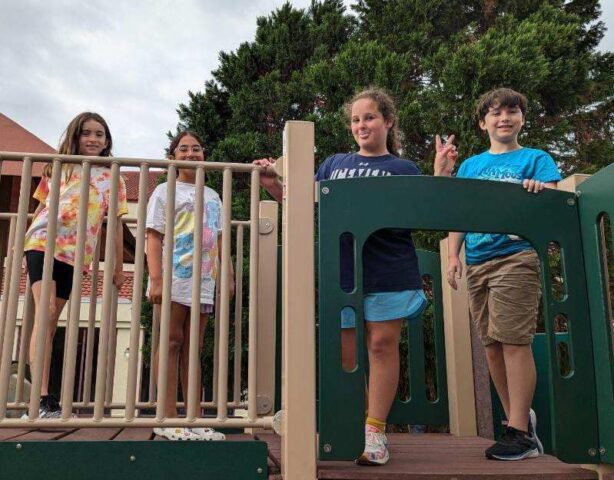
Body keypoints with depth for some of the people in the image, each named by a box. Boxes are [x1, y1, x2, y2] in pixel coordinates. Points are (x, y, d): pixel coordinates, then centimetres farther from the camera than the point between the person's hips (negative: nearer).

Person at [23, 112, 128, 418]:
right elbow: (40, 208, 16)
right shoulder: (58, 168, 11)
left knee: (52, 320, 6)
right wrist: (20, 241, 14)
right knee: (45, 313, -17)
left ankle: (42, 397, 10)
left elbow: (115, 224, 10)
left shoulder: (112, 178, 11)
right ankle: (42, 397, -24)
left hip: (75, 254, 2)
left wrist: (119, 267, 9)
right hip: (43, 243, -2)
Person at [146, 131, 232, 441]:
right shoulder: (165, 191, 6)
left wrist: (228, 276, 11)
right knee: (172, 341, -5)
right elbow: (154, 237, -2)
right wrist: (155, 279, -12)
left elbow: (219, 239, 20)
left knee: (193, 347, 6)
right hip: (174, 277, -5)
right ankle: (169, 418, -3)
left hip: (204, 281, 5)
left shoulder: (212, 196, 21)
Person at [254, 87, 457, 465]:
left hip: (390, 272, -3)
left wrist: (439, 178, -13)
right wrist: (274, 186, 2)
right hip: (342, 271, 3)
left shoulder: (404, 169, 7)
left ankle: (375, 431, 8)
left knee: (382, 344, -1)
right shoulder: (334, 164, 15)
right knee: (343, 354, 6)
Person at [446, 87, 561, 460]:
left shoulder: (536, 159, 10)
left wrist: (541, 190, -27)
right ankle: (520, 419, 19)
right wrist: (454, 255, 5)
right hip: (477, 262, 5)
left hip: (516, 257, -5)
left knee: (514, 341, -11)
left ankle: (520, 433, -4)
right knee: (492, 345, 6)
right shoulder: (470, 166, 21)